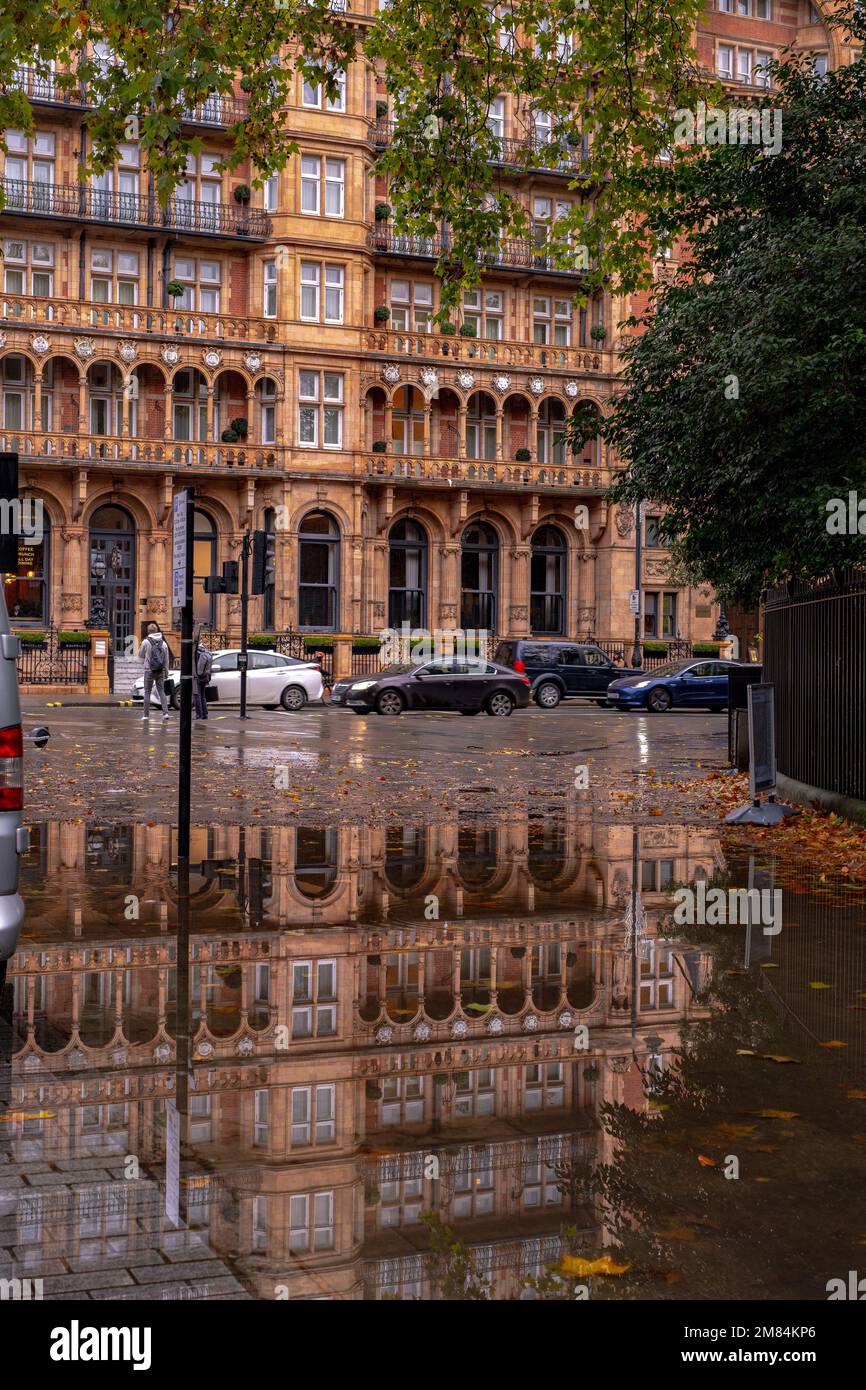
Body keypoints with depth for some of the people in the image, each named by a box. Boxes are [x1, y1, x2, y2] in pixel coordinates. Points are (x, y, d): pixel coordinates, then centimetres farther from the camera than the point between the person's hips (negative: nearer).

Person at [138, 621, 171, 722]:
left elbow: (140, 656, 4)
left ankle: (146, 714, 7)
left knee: (147, 692, 6)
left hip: (149, 670, -3)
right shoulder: (163, 643, 3)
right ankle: (165, 712, -6)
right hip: (161, 671, 3)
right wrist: (166, 671, 14)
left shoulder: (146, 642, -8)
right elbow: (167, 659, 7)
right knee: (161, 691, 7)